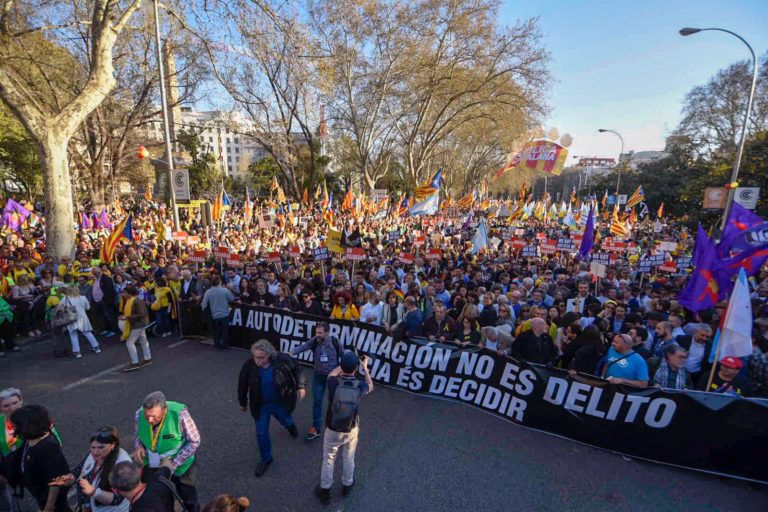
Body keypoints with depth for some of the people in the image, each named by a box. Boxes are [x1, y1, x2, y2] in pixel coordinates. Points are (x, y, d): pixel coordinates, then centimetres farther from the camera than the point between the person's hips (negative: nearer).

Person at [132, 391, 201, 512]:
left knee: (189, 501, 19)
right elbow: (137, 433, 2)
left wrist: (174, 464, -25)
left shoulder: (179, 414, -35)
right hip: (153, 465, 3)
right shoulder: (140, 414, -21)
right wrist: (139, 446, -18)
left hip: (181, 466, -3)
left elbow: (194, 442, -23)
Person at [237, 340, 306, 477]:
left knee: (286, 421, 27)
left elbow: (296, 369, -9)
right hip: (261, 405, 0)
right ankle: (266, 459, 36)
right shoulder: (249, 365, -26)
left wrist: (301, 386, -8)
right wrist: (243, 402, 4)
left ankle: (291, 426, 66)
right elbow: (242, 384, -8)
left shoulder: (282, 360, -30)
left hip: (280, 402, 0)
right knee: (261, 433, 9)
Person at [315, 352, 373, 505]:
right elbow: (370, 387, 6)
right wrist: (365, 367, 16)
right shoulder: (360, 386, -21)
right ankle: (347, 485, 46)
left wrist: (344, 365, 15)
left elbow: (332, 373, 4)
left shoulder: (333, 383, -24)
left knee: (328, 460, 21)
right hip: (352, 430, 1)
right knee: (348, 459, 25)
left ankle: (325, 491, 38)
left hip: (332, 430, -1)